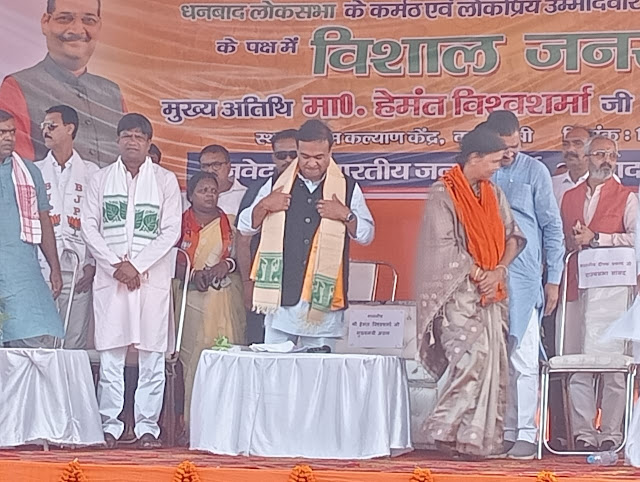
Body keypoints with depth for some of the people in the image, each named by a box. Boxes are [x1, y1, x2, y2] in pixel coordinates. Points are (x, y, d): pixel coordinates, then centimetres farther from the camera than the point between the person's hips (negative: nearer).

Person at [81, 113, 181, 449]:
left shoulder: (165, 180, 6)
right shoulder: (101, 180, 11)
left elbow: (171, 231, 0)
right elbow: (89, 226, 5)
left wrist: (137, 265, -9)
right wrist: (116, 265, -7)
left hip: (152, 277, -1)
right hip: (109, 278, 1)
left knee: (151, 354, -2)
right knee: (110, 353, 0)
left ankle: (147, 426, 3)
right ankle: (110, 424, 6)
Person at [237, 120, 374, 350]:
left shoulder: (347, 188, 7)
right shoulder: (277, 184, 10)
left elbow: (366, 235, 10)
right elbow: (245, 227, 13)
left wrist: (346, 215, -8)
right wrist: (264, 205, -5)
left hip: (323, 298, -1)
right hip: (281, 295, 1)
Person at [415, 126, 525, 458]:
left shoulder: (494, 194, 14)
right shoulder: (443, 193, -7)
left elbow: (512, 235, 11)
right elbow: (444, 245, -12)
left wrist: (499, 270, -5)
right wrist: (478, 274, -12)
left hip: (491, 291, 7)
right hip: (458, 291, -7)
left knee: (493, 363, 2)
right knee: (472, 357, -18)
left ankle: (483, 436, 7)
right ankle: (447, 430, -9)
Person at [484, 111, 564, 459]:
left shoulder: (534, 171, 2)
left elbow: (552, 227, 3)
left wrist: (553, 279, 0)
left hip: (523, 277, -2)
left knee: (524, 358, -4)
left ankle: (527, 434, 2)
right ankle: (505, 431, 14)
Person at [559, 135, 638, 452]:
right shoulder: (569, 197, 19)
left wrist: (595, 238, -9)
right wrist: (573, 241, 5)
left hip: (611, 286, -4)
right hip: (576, 286, 4)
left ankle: (611, 432, -3)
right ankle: (582, 431, 4)